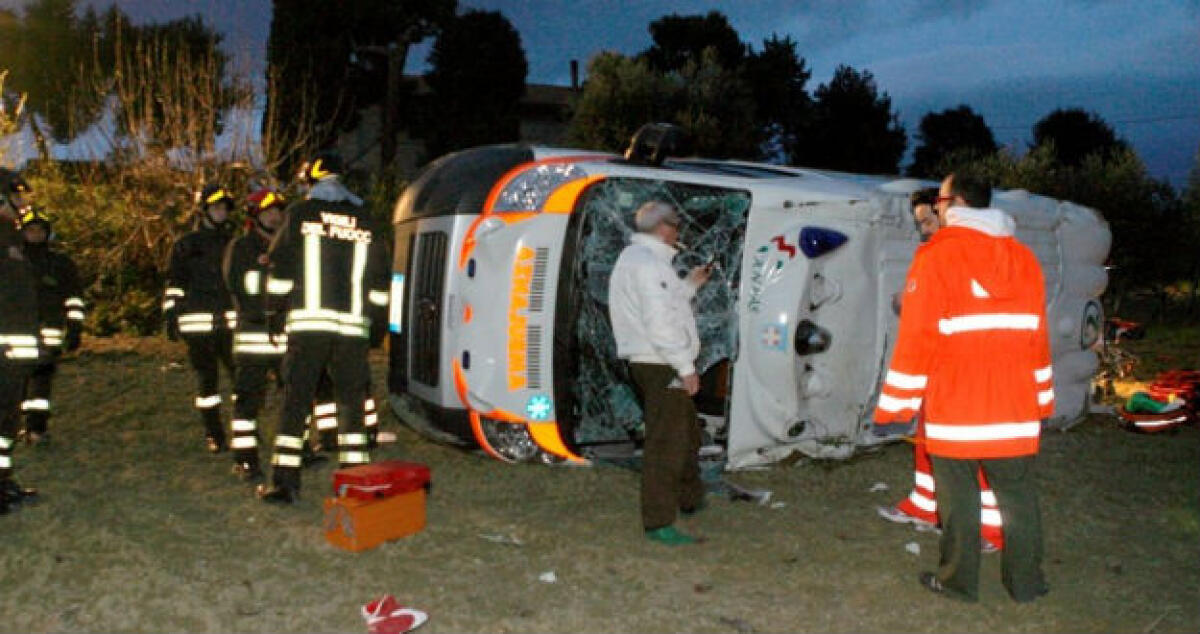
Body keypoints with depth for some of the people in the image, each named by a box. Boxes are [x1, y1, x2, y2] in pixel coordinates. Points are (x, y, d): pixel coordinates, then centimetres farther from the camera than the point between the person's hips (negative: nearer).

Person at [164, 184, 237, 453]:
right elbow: (174, 284, 9)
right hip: (198, 322, -1)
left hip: (232, 320, 2)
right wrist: (171, 317, 1)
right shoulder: (186, 245, 8)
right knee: (207, 378, 4)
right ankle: (213, 434, 13)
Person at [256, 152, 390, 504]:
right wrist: (378, 325, 20)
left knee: (295, 401, 2)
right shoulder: (366, 221, 12)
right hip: (353, 327, 3)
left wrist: (274, 311, 12)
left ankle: (284, 483, 2)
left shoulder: (300, 213, 3)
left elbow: (281, 269, 1)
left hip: (308, 322, -2)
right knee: (352, 402, 9)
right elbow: (380, 281, 13)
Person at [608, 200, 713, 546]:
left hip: (654, 363, 11)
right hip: (661, 366, -11)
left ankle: (691, 498, 41)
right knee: (665, 442, -7)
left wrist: (689, 285, 24)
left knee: (686, 432, 25)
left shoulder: (633, 258, 18)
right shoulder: (648, 262, -17)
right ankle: (659, 523, -3)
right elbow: (658, 322, -24)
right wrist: (686, 367, -21)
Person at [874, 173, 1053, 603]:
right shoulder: (1023, 258, 8)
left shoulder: (936, 256, -9)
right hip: (1014, 411, 4)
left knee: (958, 500, 6)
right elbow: (1038, 338, 13)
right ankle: (1026, 582, 21)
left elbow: (916, 338, -11)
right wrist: (1042, 404, 21)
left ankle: (959, 581, 15)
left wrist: (895, 408, -5)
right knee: (1018, 496, 13)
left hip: (953, 408, -4)